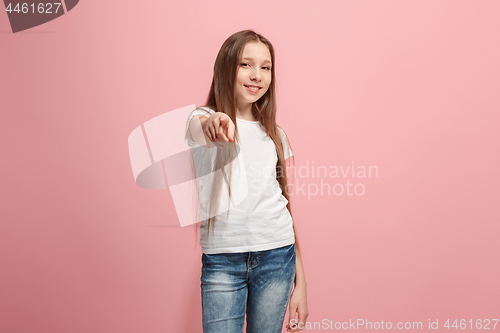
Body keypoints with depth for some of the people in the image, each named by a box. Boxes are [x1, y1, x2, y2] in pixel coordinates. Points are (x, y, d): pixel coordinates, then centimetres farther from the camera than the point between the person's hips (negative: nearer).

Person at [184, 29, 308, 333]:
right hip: (222, 259, -2)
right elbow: (201, 130, -27)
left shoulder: (275, 135, 10)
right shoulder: (203, 119, 0)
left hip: (277, 255, 3)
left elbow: (286, 207, 10)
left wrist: (301, 284, 9)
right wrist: (214, 123, -52)